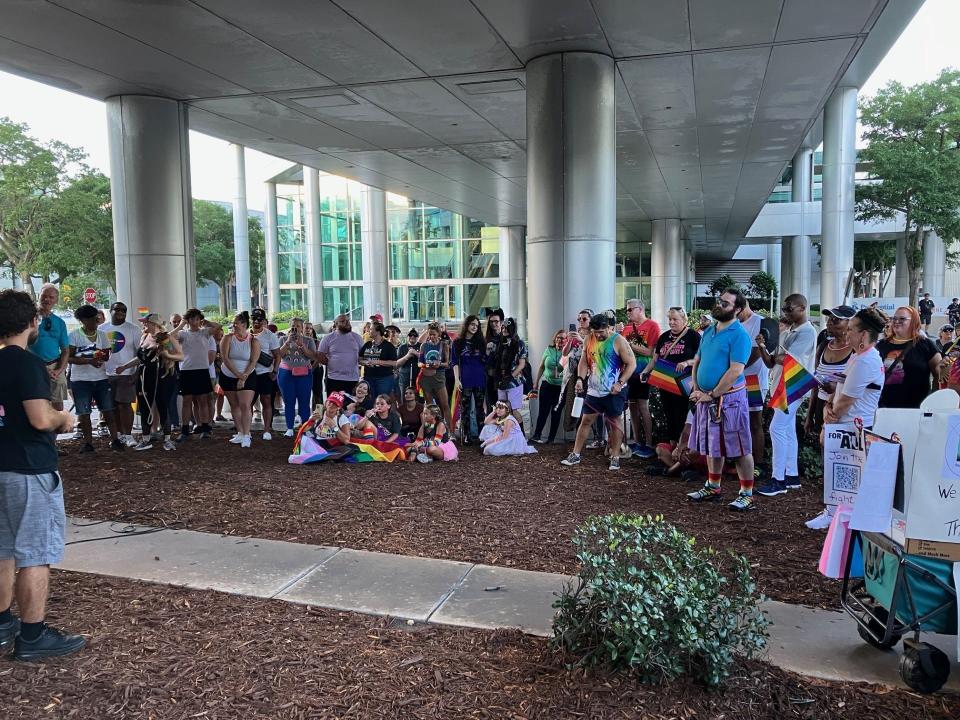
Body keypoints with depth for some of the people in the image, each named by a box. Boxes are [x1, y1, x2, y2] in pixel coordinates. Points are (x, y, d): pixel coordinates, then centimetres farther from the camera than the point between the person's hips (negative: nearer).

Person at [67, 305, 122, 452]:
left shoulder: (102, 334, 9)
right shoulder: (74, 335, -4)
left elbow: (107, 355, 9)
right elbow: (70, 358, -11)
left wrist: (100, 356, -14)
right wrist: (89, 360, -23)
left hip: (101, 378, 3)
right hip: (80, 379, -3)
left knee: (108, 410, 1)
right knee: (84, 413, 2)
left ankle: (115, 440, 4)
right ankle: (88, 443, 10)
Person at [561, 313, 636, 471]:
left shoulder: (618, 341, -10)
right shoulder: (589, 340, 5)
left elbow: (631, 363, -10)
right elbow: (584, 362, 9)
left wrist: (620, 383, -18)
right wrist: (580, 379, -8)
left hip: (614, 392, -5)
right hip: (594, 390, 5)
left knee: (615, 422, 4)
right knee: (586, 421, 7)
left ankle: (615, 458, 13)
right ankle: (575, 455, 14)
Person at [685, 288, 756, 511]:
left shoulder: (739, 335, -13)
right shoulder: (709, 331, 12)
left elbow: (735, 370, -20)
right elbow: (697, 361, 17)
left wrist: (712, 395, -17)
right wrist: (696, 390, 3)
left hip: (729, 398, -8)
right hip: (706, 398, 8)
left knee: (740, 448, -1)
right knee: (712, 445, 17)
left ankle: (747, 494, 7)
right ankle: (713, 487, 30)